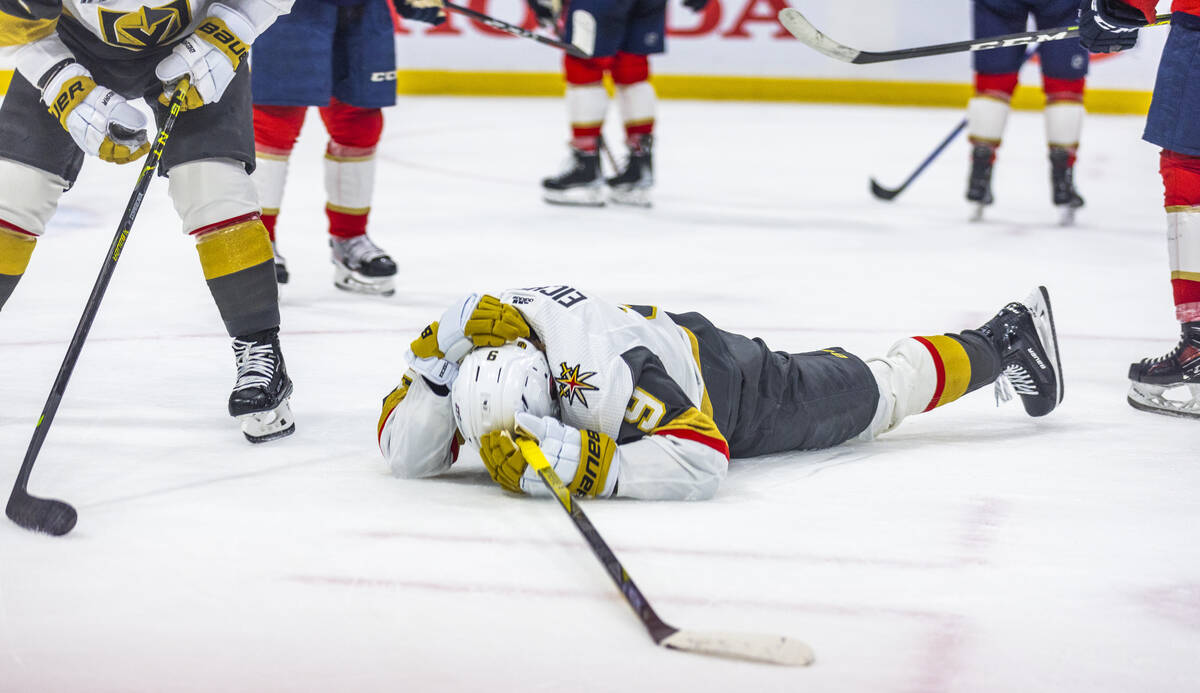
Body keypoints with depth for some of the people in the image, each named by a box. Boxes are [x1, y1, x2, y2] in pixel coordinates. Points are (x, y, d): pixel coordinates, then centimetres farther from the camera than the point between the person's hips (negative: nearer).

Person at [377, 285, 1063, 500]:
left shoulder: (603, 374, -46)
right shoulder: (475, 328, -28)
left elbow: (702, 462, -49)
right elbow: (405, 453, -23)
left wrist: (574, 461, -55)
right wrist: (435, 362, -41)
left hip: (725, 385, -5)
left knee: (874, 394, 15)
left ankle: (1002, 342, 40)